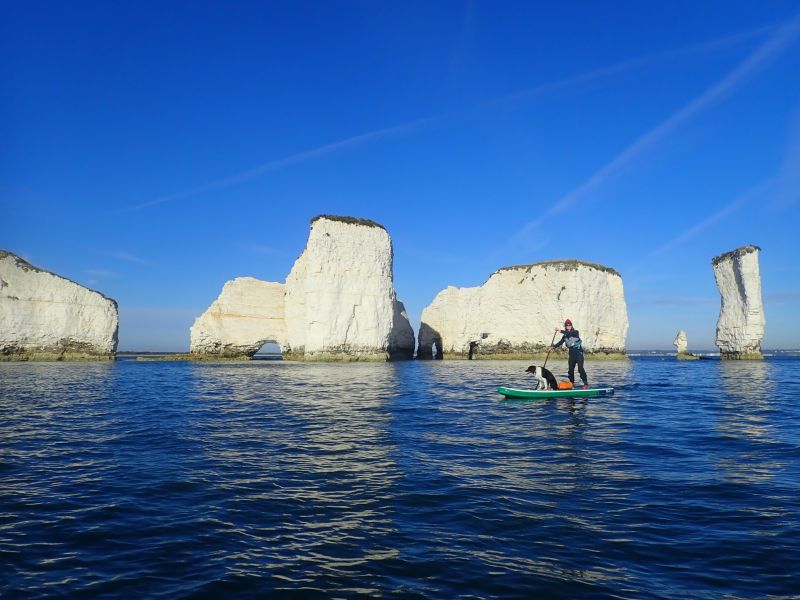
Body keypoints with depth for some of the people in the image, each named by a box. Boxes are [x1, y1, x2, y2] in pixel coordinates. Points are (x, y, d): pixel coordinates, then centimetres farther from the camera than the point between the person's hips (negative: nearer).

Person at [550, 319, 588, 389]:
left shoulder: (575, 332, -7)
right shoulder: (565, 336, 8)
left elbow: (569, 333, -27)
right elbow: (560, 343, -2)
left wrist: (560, 331, -33)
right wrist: (554, 346, -18)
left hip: (579, 353, -5)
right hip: (572, 354, 6)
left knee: (580, 368, -13)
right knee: (571, 369, 5)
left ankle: (586, 383, -10)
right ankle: (572, 383, 17)